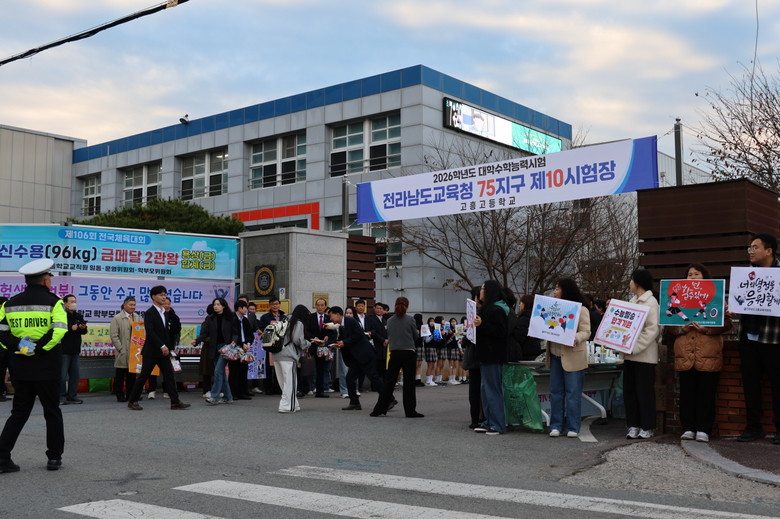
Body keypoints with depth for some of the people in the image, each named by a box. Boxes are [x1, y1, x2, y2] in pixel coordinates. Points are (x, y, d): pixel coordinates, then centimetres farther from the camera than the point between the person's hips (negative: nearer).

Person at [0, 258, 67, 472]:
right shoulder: (53, 302, -7)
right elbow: (59, 330, -20)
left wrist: (18, 346, -9)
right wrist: (39, 348, -15)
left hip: (20, 368, 4)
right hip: (47, 367, -4)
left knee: (18, 413, 13)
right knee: (52, 412, 10)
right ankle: (54, 457, 15)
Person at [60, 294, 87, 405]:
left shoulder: (79, 316, 15)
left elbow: (84, 332, 19)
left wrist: (83, 328, -3)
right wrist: (71, 328, -20)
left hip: (75, 350, 7)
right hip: (64, 350, -6)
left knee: (75, 375, 8)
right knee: (62, 375, -4)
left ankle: (72, 396, 15)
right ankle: (61, 397, 3)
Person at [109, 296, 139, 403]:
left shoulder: (136, 317, 13)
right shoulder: (117, 318, -3)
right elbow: (114, 336, -8)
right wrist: (121, 349, -12)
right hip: (123, 353, -5)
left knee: (132, 374, 9)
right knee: (120, 375, 2)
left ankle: (130, 394, 16)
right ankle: (120, 395, 9)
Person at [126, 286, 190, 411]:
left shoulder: (164, 313, 14)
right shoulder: (149, 313, -11)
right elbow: (150, 332, -21)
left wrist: (169, 347, 13)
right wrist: (162, 346, -26)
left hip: (163, 350, 7)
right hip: (152, 351, -7)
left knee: (169, 375, 1)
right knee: (143, 376, 0)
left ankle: (175, 402, -1)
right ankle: (132, 401, 12)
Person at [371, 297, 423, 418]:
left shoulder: (390, 320, 3)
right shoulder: (410, 319, -6)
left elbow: (388, 335, 12)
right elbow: (415, 336, 3)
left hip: (394, 353, 3)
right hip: (408, 353, -3)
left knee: (389, 381, 9)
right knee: (409, 382, 3)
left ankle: (379, 409, 9)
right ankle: (410, 411, 5)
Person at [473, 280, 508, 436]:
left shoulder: (497, 310, -14)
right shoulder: (487, 308, 17)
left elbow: (501, 332, -22)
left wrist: (482, 325, -25)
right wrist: (475, 325, 12)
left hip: (493, 356, -10)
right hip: (486, 354, 10)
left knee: (493, 389, -7)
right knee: (485, 388, 13)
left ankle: (498, 425, -2)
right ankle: (489, 422, 19)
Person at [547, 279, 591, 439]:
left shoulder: (581, 309, -5)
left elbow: (586, 332, -11)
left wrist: (575, 338, -31)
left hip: (573, 356, -6)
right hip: (555, 355, 6)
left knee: (573, 392, -2)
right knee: (556, 391, 7)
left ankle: (573, 427, 5)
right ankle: (556, 425, 12)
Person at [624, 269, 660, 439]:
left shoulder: (651, 302, -9)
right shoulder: (632, 301, 16)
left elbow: (653, 330, -16)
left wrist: (635, 348, -21)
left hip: (644, 355, -8)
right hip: (629, 354, 8)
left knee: (644, 392, -1)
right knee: (629, 391, 8)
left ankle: (647, 427, 8)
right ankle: (633, 425, 15)